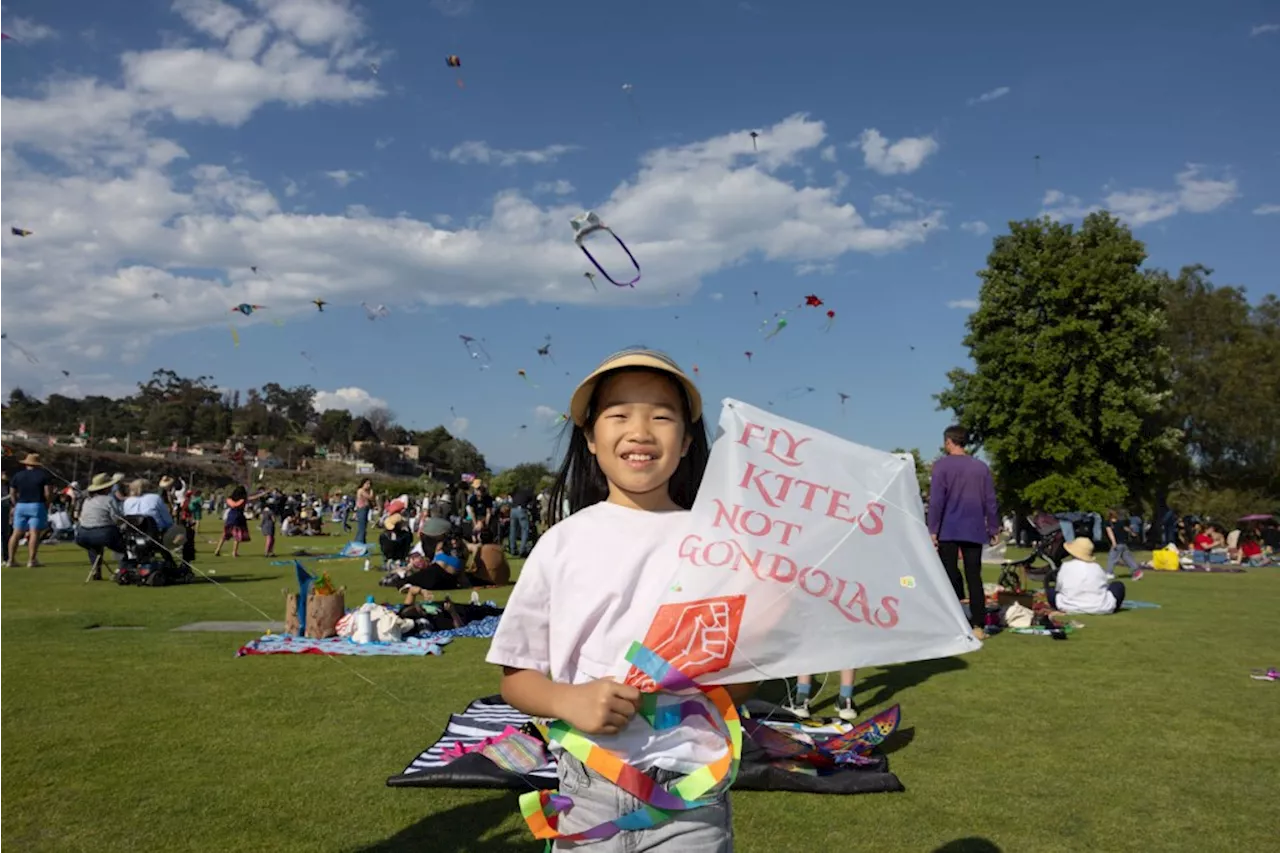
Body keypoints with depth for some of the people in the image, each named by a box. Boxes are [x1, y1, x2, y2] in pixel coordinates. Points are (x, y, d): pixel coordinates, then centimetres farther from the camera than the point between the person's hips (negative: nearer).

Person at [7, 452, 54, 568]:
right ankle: (31, 560, -9)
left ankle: (11, 559, 8)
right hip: (37, 506, -4)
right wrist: (47, 506, 4)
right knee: (34, 533, -5)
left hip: (20, 506, 4)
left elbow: (12, 494, 11)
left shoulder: (17, 475, 10)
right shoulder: (44, 475, -2)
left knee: (16, 533, 8)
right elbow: (48, 493, -9)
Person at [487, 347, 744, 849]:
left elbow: (742, 682, 4)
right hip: (587, 790, 1)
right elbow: (516, 676, 3)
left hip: (689, 796, 0)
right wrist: (568, 700, -16)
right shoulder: (564, 542, 0)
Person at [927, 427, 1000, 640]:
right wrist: (994, 529, 15)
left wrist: (932, 530, -7)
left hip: (948, 531, -3)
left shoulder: (941, 466, -4)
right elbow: (990, 501, 9)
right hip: (974, 531, 3)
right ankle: (977, 626, 1)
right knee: (974, 578, 5)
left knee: (950, 576, 2)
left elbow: (936, 500, -9)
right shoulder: (981, 467, 8)